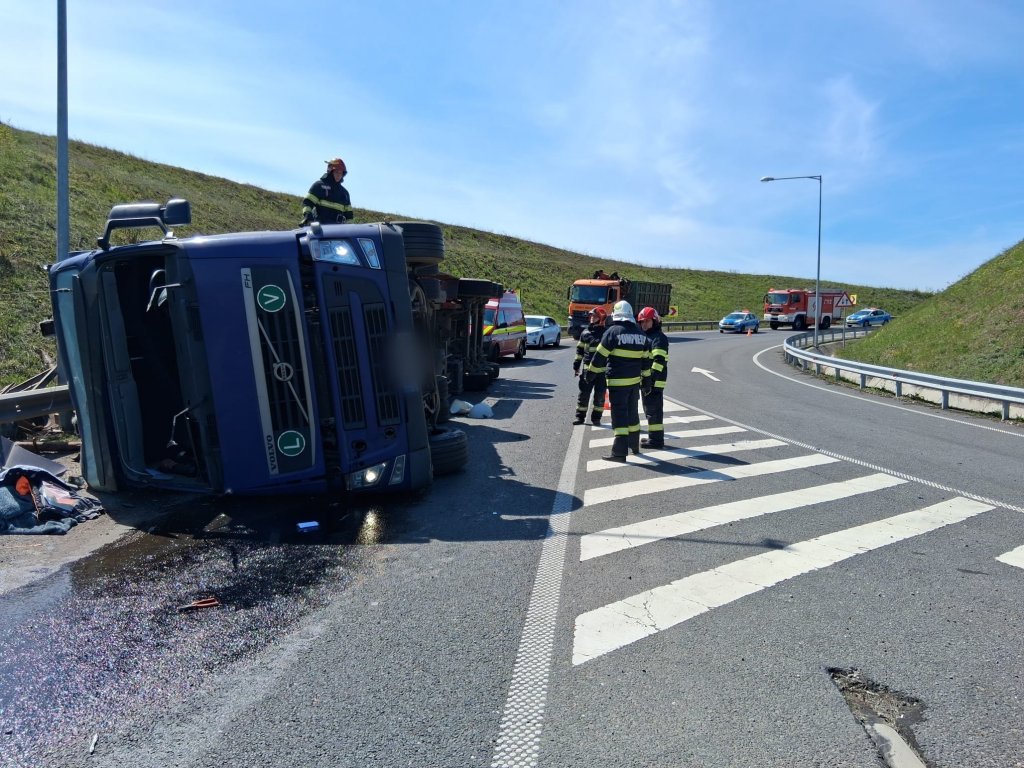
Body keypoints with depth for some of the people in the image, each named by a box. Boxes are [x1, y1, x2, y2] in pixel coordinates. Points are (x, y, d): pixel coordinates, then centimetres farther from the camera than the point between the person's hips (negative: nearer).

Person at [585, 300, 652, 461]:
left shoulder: (613, 331, -10)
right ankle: (634, 445, 31)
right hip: (635, 381, 6)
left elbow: (600, 356, -8)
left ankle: (620, 452, -7)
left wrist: (590, 372, 3)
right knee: (632, 413, 19)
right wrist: (646, 380, 19)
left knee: (619, 414, -5)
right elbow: (646, 360, 13)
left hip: (617, 381, -6)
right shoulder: (640, 333, 9)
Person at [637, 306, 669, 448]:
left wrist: (652, 377, -27)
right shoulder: (645, 336, 20)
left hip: (655, 381, -10)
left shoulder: (659, 338, -12)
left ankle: (656, 439, -3)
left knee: (653, 409, -7)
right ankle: (653, 436, 27)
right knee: (649, 408, 17)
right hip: (646, 380, 10)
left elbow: (659, 360, -22)